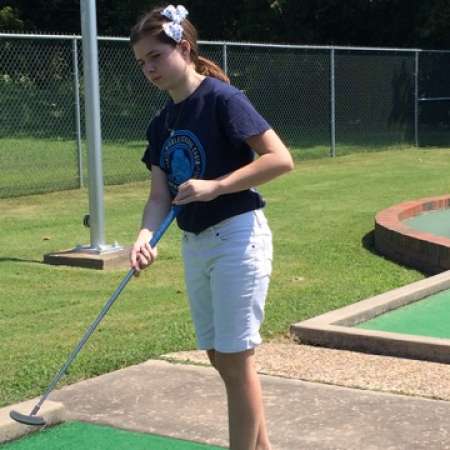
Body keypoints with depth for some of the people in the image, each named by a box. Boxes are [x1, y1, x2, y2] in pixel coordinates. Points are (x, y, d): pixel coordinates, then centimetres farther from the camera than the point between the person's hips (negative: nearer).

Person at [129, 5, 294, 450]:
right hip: (194, 244, 8)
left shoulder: (221, 98, -12)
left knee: (234, 359, -4)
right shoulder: (161, 123, 10)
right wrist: (145, 237, -13)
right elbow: (159, 195, 6)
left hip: (236, 237, -8)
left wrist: (215, 186, -22)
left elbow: (281, 159, -18)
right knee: (220, 358, 14)